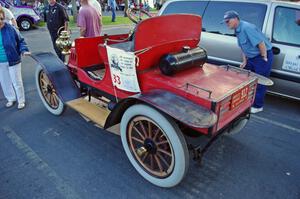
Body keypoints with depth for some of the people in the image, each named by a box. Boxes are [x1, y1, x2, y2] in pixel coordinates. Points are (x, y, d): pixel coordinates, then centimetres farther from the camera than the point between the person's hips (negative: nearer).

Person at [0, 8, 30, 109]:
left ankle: (21, 100, 23)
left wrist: (24, 50, -16)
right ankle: (11, 98, 37)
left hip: (13, 61, -3)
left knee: (17, 82, 6)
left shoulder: (10, 28, -12)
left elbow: (20, 40, -1)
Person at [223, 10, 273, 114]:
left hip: (263, 56, -9)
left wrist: (264, 58, -18)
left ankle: (257, 106, 13)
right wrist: (245, 61, 11)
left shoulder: (247, 27, -24)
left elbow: (261, 43, -26)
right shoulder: (237, 31, 6)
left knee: (259, 82, -1)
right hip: (252, 58, 9)